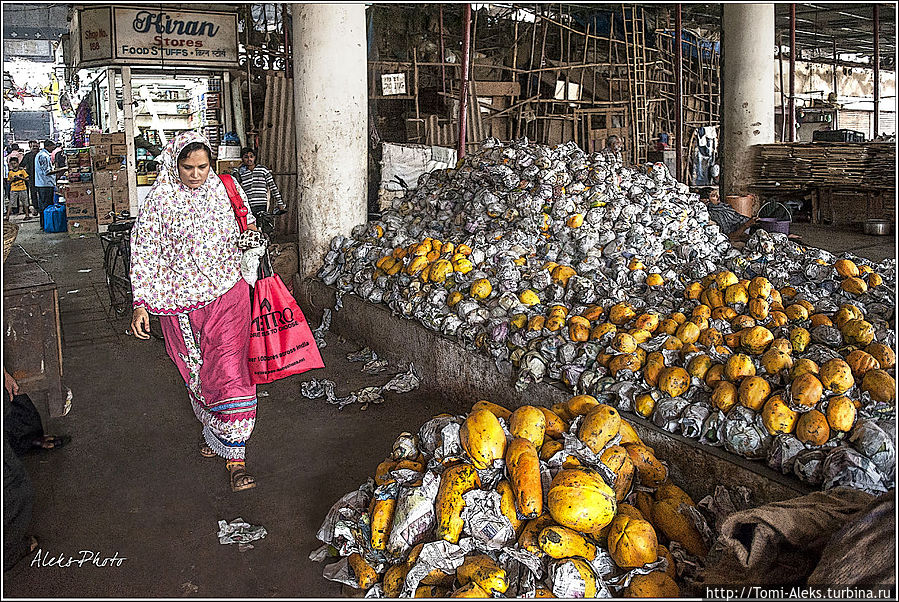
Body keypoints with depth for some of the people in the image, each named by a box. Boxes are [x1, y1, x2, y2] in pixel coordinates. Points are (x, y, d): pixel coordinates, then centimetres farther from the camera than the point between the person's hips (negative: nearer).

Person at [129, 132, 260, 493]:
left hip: (227, 295, 0)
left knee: (230, 372, -7)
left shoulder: (226, 189, 1)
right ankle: (211, 428, 39)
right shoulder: (160, 199, -5)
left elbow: (247, 224, 22)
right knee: (196, 371, 14)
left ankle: (234, 455, 0)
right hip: (182, 302, 0)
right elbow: (144, 253, -5)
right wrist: (141, 305, -9)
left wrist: (252, 232, 1)